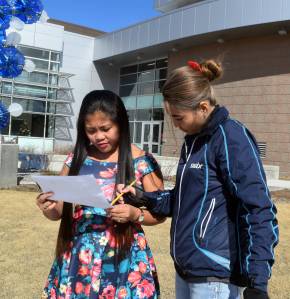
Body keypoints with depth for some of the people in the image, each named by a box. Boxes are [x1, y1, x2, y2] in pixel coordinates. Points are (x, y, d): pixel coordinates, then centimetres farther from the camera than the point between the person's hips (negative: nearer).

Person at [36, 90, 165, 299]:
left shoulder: (141, 162, -7)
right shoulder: (77, 159, 2)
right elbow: (60, 212, 8)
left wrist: (136, 214, -20)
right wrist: (49, 208, -13)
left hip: (123, 259, -2)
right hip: (78, 258, 3)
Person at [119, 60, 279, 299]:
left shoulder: (232, 138, -15)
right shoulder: (193, 140, 10)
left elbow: (258, 211, -19)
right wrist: (142, 197, 4)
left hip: (216, 275, -8)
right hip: (186, 268, 8)